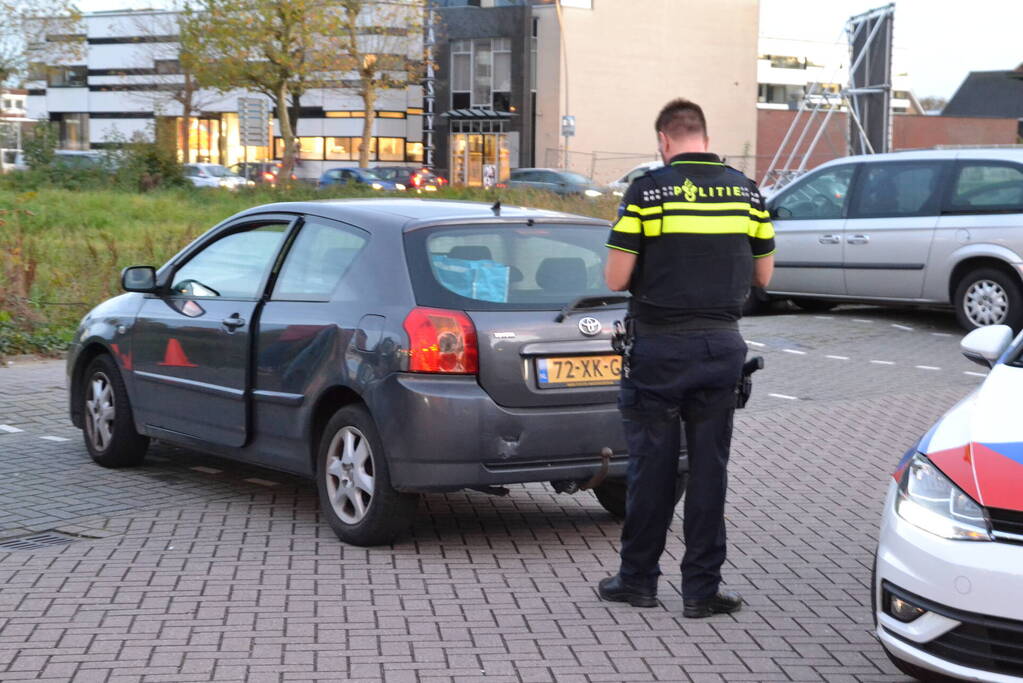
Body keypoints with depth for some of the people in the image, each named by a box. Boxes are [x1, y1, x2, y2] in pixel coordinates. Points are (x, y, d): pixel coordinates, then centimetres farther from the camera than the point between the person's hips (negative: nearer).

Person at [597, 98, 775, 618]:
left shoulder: (647, 191, -8)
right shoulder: (746, 192, 4)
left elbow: (616, 279, -10)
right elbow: (763, 275, 9)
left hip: (659, 346, -3)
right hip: (721, 347, 3)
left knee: (651, 465, 7)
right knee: (709, 467, 7)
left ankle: (638, 579, 17)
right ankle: (701, 589, 10)